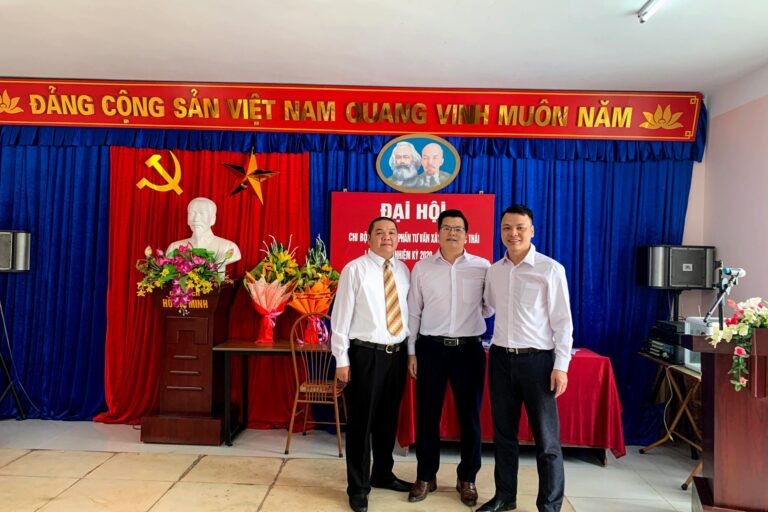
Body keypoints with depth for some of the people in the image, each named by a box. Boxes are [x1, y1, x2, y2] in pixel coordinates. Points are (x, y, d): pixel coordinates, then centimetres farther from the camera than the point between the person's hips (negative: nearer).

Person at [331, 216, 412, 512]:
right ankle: (358, 487, 22)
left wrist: (411, 352, 8)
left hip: (397, 354, 5)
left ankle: (383, 474, 39)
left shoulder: (403, 271, 8)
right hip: (365, 354, -5)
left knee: (388, 420, 18)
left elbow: (409, 312, 10)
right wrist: (342, 359, -10)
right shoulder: (354, 269, -8)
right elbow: (341, 316, -8)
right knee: (361, 422, 5)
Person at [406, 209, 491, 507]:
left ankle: (467, 479, 30)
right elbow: (413, 312, 4)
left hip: (469, 349, 0)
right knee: (427, 415, 10)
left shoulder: (483, 267, 0)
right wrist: (411, 351, 3)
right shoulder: (422, 268, 2)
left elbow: (489, 308, 9)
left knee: (469, 416, 10)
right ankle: (425, 477, 29)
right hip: (431, 348, 1)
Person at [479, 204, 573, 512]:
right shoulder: (494, 270, 6)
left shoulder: (550, 269, -8)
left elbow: (562, 321, -8)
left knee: (546, 438, 5)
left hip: (537, 359, -4)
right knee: (503, 432, 15)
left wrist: (561, 365, -12)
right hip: (501, 358, 5)